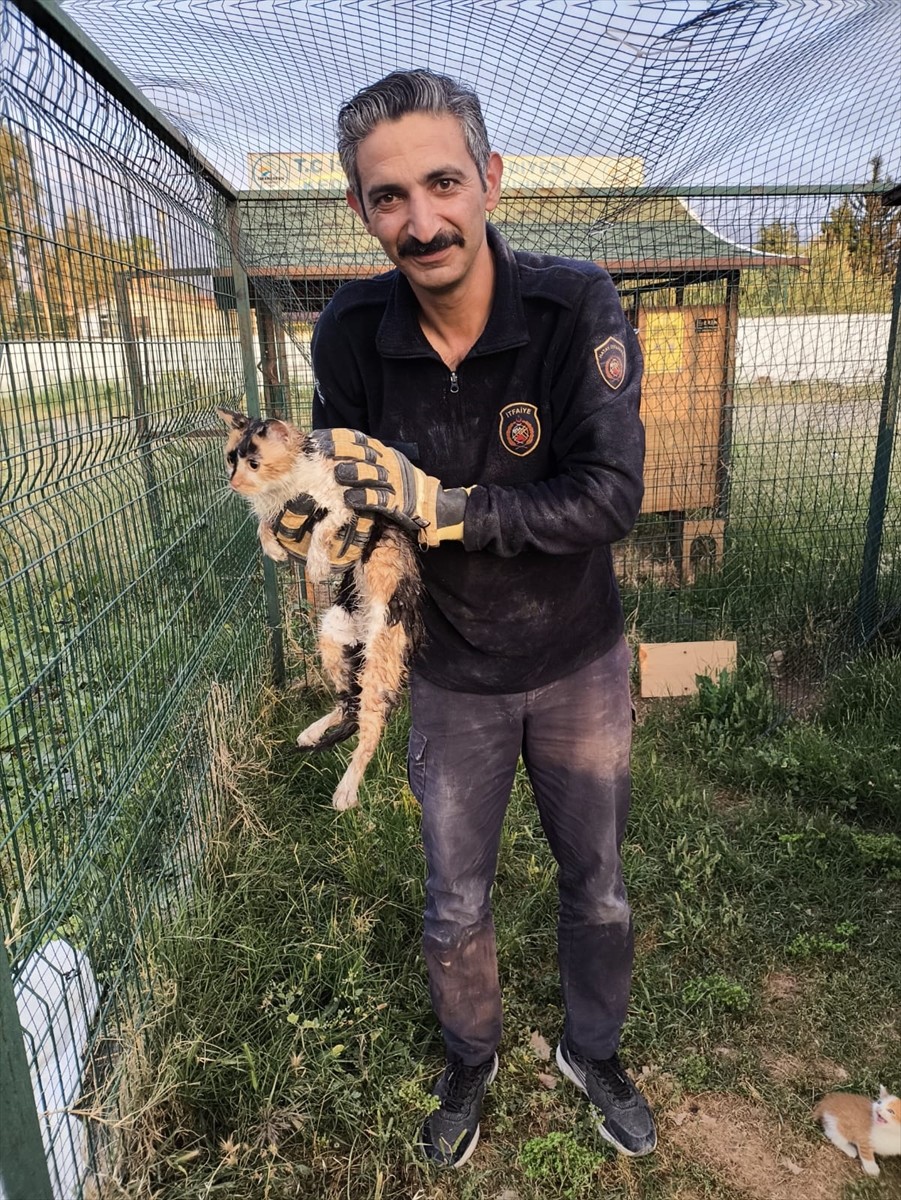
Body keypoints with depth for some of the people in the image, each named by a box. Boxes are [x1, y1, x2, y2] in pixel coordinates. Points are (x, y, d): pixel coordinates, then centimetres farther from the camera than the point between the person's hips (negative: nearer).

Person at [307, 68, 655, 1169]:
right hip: (453, 678, 1)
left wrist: (445, 508, -31)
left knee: (598, 891, 20)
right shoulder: (351, 334, -13)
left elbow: (612, 494, -26)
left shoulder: (577, 306, -20)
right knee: (454, 909, 18)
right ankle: (469, 1063, 51)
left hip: (579, 664, 0)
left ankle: (592, 1054, 52)